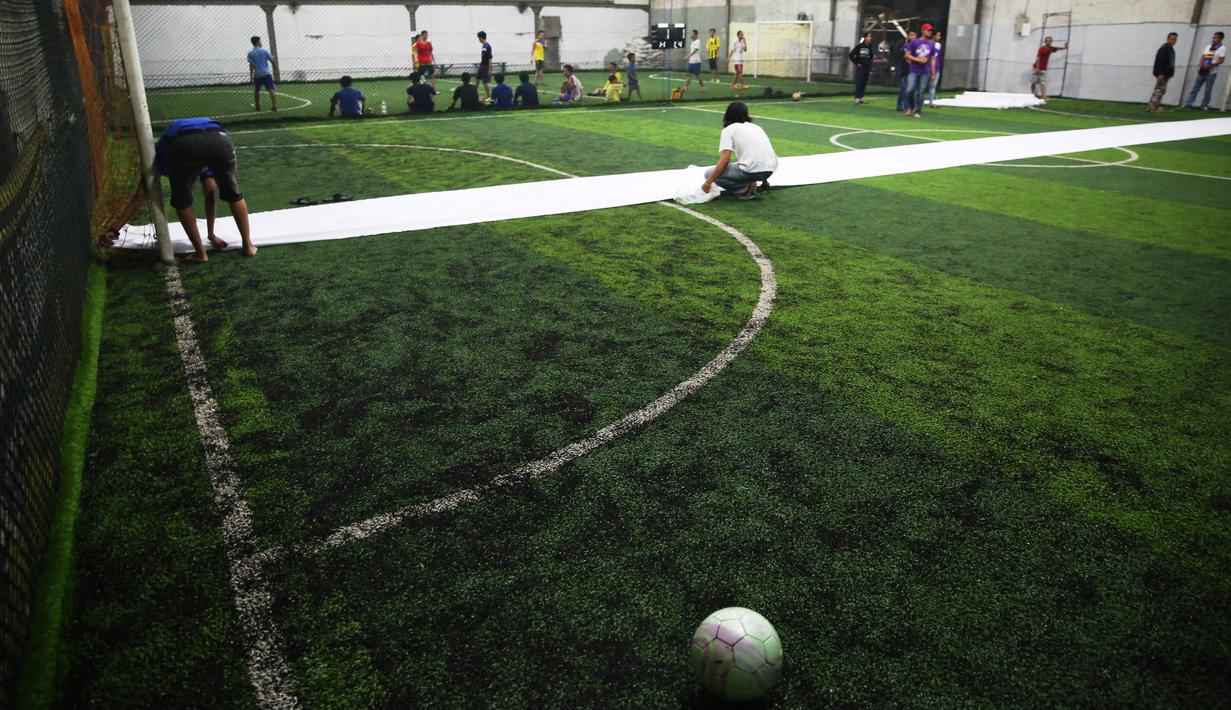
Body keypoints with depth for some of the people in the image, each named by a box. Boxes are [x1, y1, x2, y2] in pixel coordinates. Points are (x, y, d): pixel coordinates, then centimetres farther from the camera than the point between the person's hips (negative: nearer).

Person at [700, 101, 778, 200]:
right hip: (771, 169, 7)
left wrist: (708, 183, -4)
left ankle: (746, 187, -7)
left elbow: (725, 160, -8)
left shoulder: (728, 129, 4)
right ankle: (762, 180, 14)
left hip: (752, 171, -7)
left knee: (710, 173, 7)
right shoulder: (756, 126, 24)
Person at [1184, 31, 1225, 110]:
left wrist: (1210, 65, -22)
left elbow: (1221, 60, -10)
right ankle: (1188, 104, 0)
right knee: (1195, 88, 1)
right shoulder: (1208, 46, 16)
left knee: (1208, 90, 0)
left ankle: (1204, 105, 9)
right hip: (1202, 71, 5)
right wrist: (1200, 64, -4)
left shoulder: (1222, 48, -2)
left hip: (1211, 72, -5)